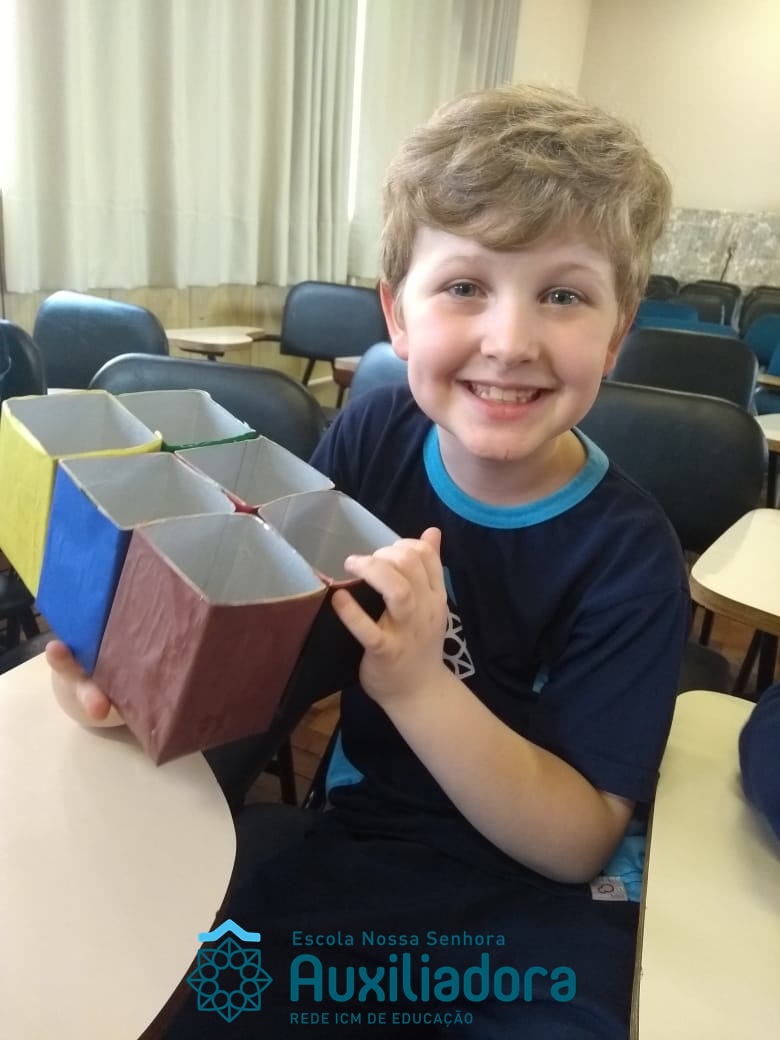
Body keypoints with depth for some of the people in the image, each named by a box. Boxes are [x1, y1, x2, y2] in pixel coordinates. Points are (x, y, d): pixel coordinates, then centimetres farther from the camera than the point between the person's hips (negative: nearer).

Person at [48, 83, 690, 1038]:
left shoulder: (628, 559, -20)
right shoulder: (371, 437, -10)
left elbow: (579, 842, -17)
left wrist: (417, 684, -33)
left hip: (539, 902, -1)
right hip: (352, 840, 3)